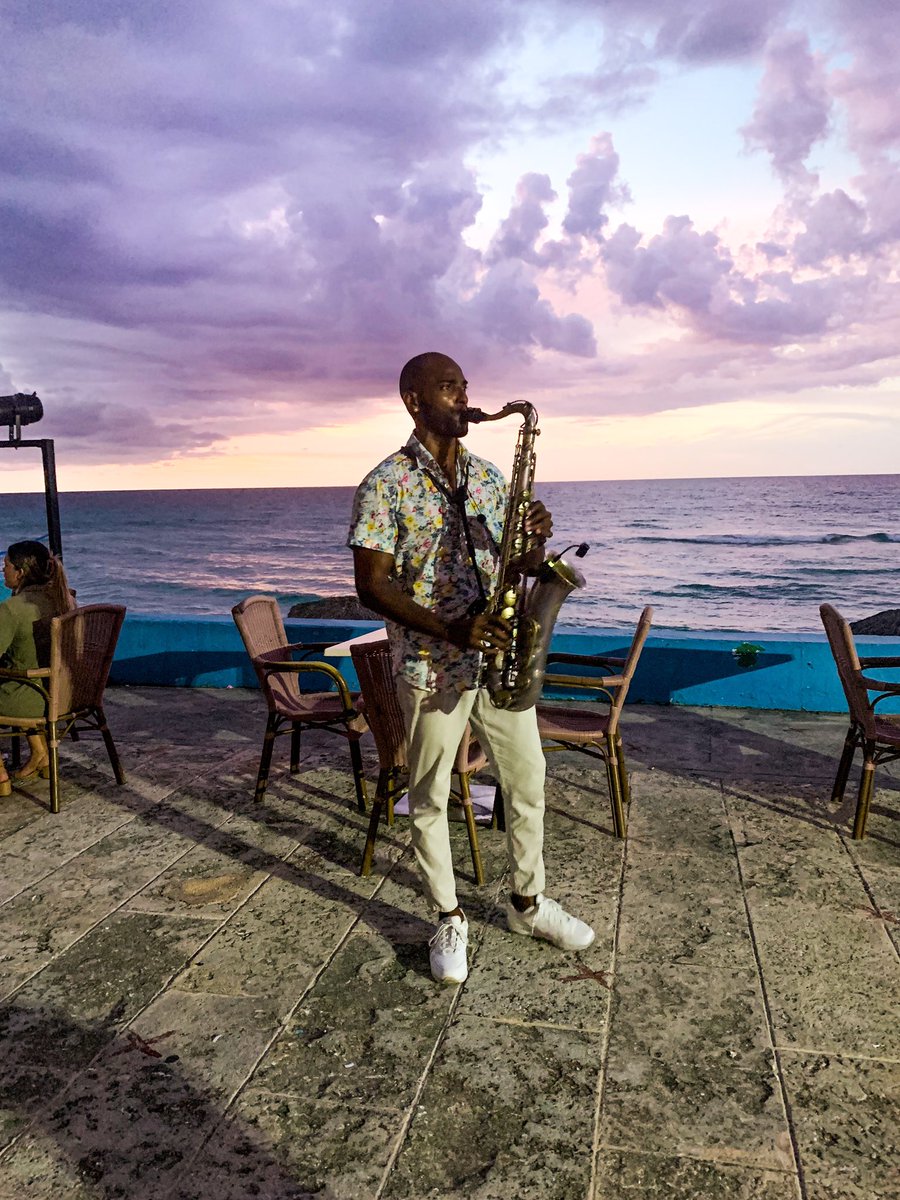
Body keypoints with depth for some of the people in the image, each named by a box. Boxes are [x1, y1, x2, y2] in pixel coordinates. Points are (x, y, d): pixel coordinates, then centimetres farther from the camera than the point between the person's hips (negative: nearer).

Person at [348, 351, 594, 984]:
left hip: (499, 658, 5)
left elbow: (517, 564, 13)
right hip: (430, 666, -5)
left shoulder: (488, 476, 9)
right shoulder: (386, 485, -8)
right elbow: (372, 585, -12)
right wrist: (452, 629, -22)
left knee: (528, 784, 13)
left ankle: (528, 901, 33)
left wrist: (535, 541, -11)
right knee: (431, 799, 9)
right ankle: (450, 920, 28)